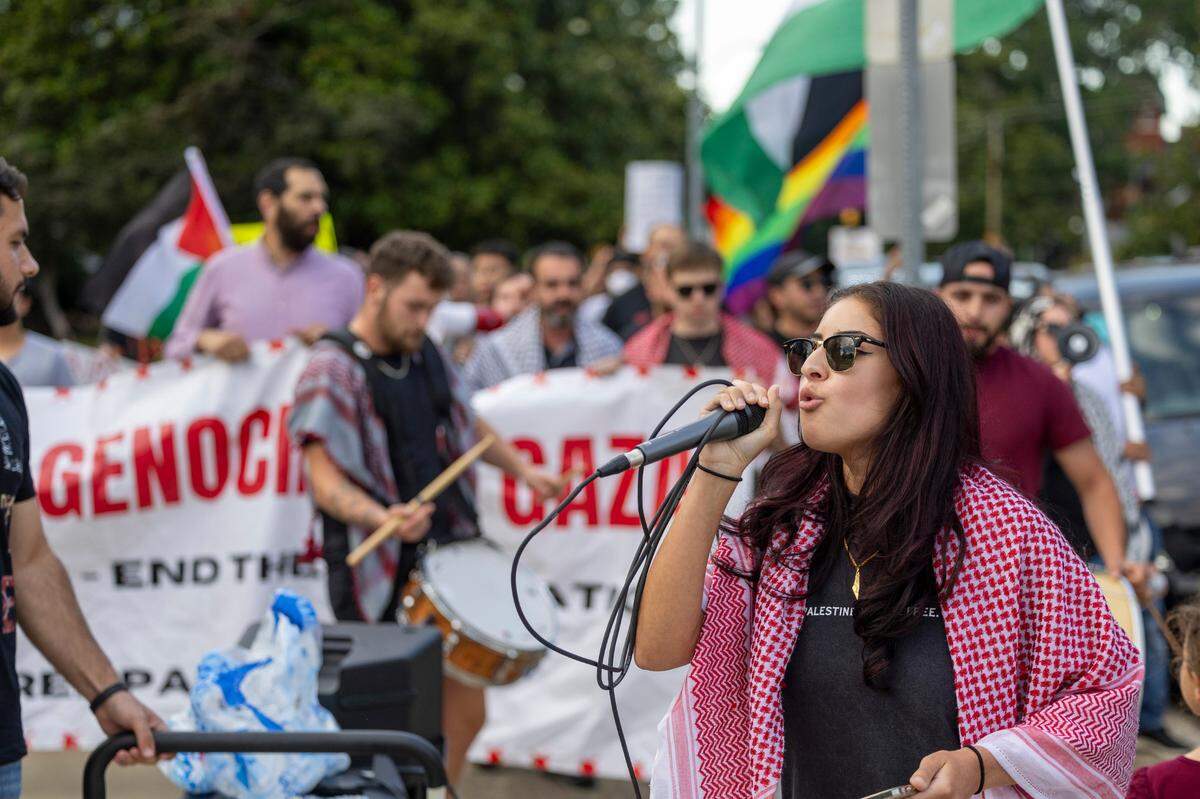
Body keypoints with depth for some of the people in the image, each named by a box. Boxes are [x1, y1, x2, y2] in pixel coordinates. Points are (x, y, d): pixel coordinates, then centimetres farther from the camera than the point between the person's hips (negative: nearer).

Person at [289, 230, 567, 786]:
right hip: (378, 573, -7)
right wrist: (383, 518, -36)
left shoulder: (428, 356, 11)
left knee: (465, 714, 12)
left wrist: (522, 469, 13)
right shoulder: (332, 372, -11)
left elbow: (465, 425, 28)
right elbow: (326, 480, -19)